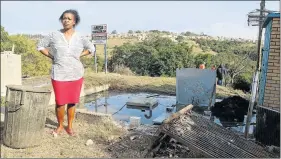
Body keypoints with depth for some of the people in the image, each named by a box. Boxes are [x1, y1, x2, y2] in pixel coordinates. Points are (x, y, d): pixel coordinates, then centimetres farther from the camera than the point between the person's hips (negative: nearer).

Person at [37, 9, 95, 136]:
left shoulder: (80, 37, 1)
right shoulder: (54, 35, -2)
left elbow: (91, 48, 15)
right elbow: (40, 46, 10)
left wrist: (79, 56, 4)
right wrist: (52, 57, 0)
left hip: (76, 75, 1)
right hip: (59, 74, -1)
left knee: (72, 102, 8)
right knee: (60, 102, 1)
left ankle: (69, 126, 24)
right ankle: (60, 126, 22)